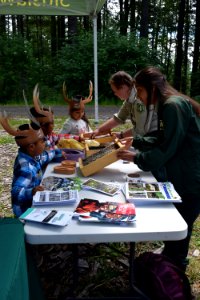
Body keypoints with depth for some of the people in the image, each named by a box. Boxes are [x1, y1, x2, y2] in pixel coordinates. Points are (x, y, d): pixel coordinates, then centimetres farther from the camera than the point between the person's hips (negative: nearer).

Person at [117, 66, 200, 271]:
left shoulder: (174, 105, -22)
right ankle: (169, 259, 43)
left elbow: (167, 149, -23)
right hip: (180, 177, 10)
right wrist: (136, 141, 11)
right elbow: (162, 141, 17)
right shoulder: (168, 106, 10)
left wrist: (136, 158, -13)